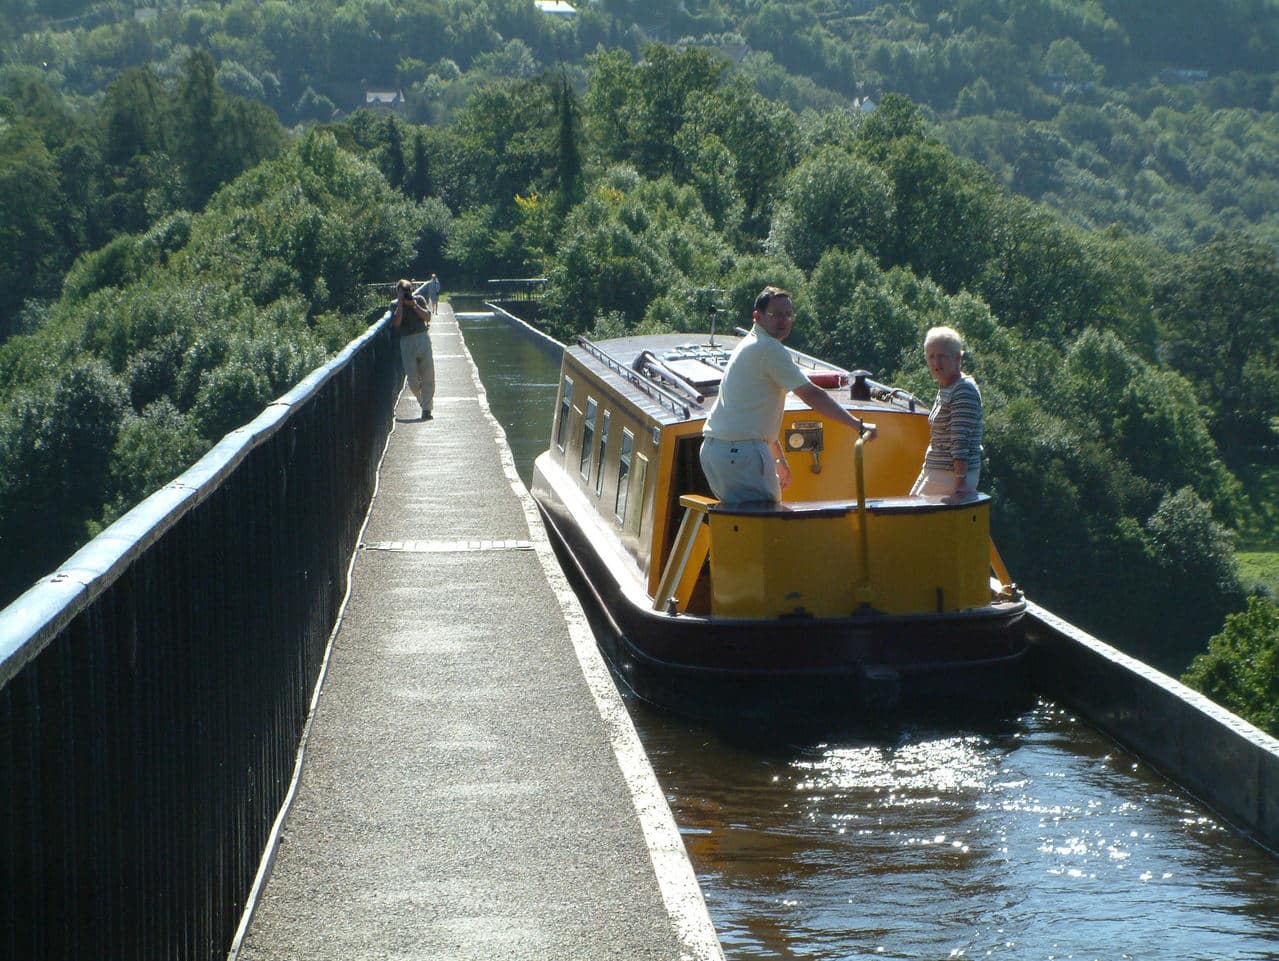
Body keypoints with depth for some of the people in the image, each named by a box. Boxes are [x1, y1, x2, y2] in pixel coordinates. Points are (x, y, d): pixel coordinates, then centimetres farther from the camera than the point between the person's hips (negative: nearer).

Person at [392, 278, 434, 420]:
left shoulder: (419, 300, 7)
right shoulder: (395, 305, 2)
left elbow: (427, 317, -2)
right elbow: (397, 322, -15)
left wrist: (414, 305, -11)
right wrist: (400, 302, -12)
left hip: (423, 338, 1)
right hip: (406, 341, -1)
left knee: (428, 376, -3)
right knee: (412, 376, -5)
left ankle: (426, 408, 0)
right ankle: (421, 399, 23)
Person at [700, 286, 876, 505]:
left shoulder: (750, 345, 21)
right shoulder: (770, 349, -11)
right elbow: (811, 395, -15)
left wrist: (780, 460, 29)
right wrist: (859, 425, -12)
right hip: (742, 451, -10)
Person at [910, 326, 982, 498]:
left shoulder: (964, 391, -17)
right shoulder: (944, 388, 15)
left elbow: (961, 441, -23)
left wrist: (960, 483, -27)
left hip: (952, 475, -10)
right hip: (935, 472, 10)